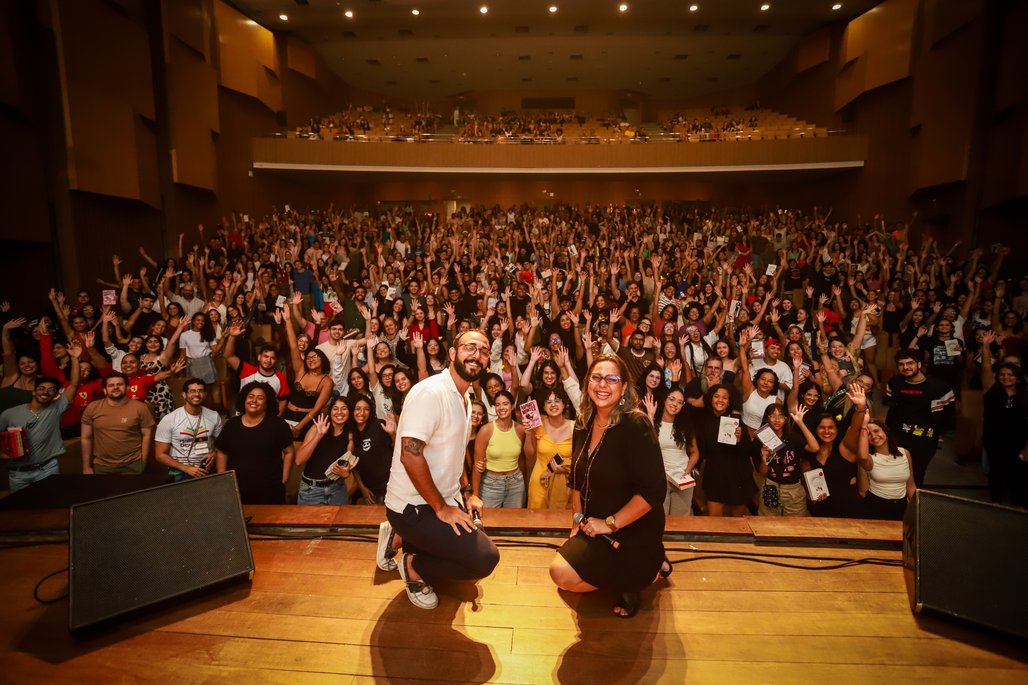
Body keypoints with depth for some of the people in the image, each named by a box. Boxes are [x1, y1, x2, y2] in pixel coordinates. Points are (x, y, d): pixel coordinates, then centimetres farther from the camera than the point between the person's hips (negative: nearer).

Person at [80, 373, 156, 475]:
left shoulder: (140, 408, -8)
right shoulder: (92, 408, -2)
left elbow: (147, 436, -4)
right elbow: (86, 438, 3)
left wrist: (143, 463, -5)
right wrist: (86, 467, 4)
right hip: (101, 466, 2)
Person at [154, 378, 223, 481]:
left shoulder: (214, 416, 4)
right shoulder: (169, 420, -5)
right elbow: (160, 455, -2)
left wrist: (214, 454, -5)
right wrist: (186, 468, -12)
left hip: (207, 470, 2)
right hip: (181, 473, -2)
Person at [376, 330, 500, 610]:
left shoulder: (464, 400, 10)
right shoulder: (431, 392, -20)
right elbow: (410, 454, -28)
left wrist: (467, 494, 11)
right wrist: (442, 508, -21)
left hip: (444, 501, 10)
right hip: (413, 506, -10)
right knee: (485, 558, -19)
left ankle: (401, 540, 20)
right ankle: (413, 565, 3)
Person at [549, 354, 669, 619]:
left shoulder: (636, 426, -22)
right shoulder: (583, 425, 0)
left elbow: (653, 491, -25)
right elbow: (577, 478, 12)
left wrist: (610, 523, -20)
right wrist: (578, 518, 5)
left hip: (631, 531, -8)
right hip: (595, 527, 8)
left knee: (563, 574, -17)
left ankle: (645, 572, 3)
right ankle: (647, 568, 20)